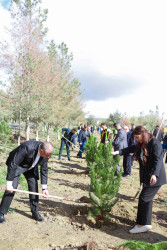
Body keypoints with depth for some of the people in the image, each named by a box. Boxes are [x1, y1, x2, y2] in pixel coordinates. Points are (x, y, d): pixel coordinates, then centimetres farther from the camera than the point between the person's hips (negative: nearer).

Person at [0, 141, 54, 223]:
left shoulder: (46, 152, -21)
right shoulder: (27, 148, -41)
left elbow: (44, 170, -7)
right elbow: (13, 164, -33)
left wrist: (44, 188, -7)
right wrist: (9, 183, -31)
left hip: (31, 167, 5)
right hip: (16, 165, -5)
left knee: (34, 187, -1)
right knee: (11, 189, -13)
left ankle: (35, 212, 15)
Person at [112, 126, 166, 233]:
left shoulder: (155, 143, -16)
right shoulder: (140, 145, 10)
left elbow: (158, 160, -23)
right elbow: (130, 149, 10)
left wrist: (154, 174, -33)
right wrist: (118, 152, 0)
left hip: (155, 177, -9)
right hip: (146, 177, 9)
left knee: (144, 198, -6)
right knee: (147, 199, 14)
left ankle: (142, 224, 6)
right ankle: (147, 224, 25)